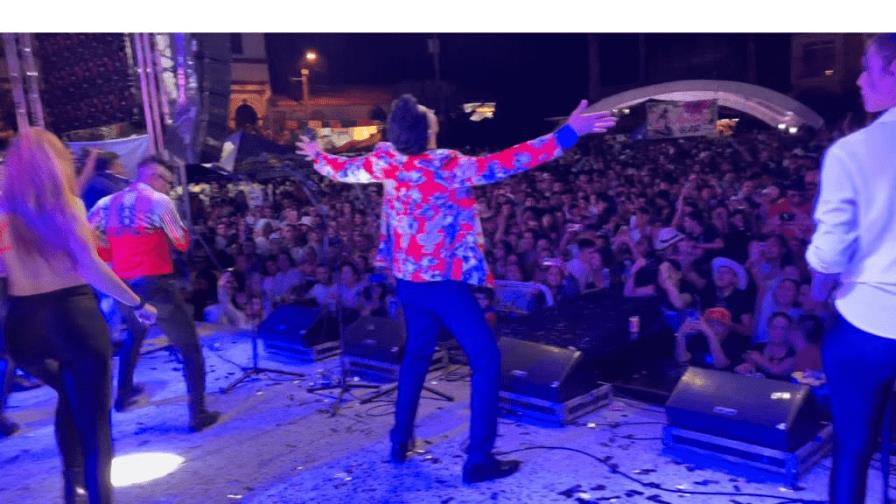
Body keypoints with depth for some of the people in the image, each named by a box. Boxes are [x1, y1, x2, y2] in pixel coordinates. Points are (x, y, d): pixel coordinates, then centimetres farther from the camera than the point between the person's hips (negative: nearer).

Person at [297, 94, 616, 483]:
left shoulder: (385, 162, -2)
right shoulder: (449, 166, -19)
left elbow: (344, 170, 16)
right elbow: (504, 164, -26)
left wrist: (318, 157, 38)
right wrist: (568, 133, -27)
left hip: (408, 280, 7)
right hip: (445, 281, -7)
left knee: (417, 354, 25)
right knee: (486, 360, 1)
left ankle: (400, 441, 31)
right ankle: (479, 459, 0)